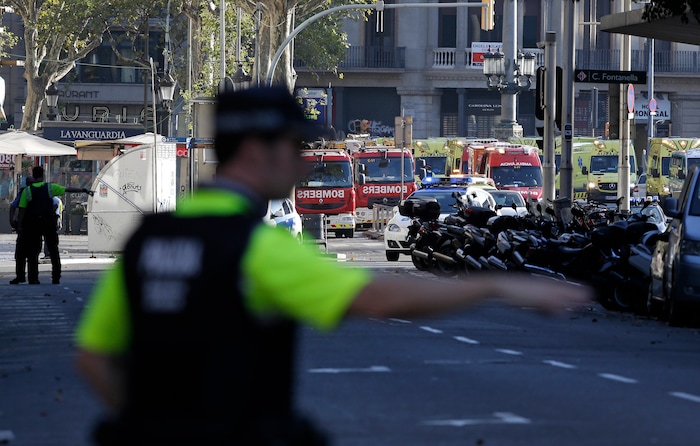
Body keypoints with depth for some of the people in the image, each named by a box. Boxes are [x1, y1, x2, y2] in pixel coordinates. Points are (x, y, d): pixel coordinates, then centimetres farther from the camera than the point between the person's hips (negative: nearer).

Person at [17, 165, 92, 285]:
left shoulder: (27, 191, 0)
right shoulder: (50, 187, 1)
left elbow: (22, 210, -2)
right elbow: (69, 189, 5)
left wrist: (20, 226, 2)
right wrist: (84, 190, 13)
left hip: (32, 224, 0)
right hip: (49, 222, 0)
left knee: (32, 252, 4)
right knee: (53, 251, 9)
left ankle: (33, 278, -3)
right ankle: (56, 278, 7)